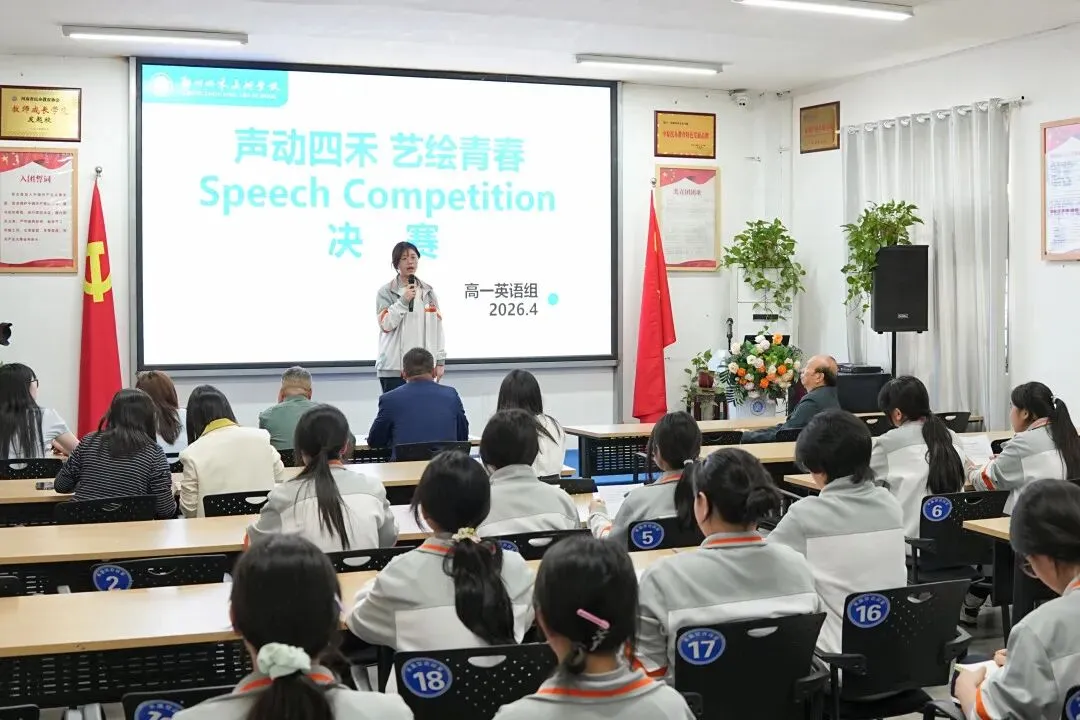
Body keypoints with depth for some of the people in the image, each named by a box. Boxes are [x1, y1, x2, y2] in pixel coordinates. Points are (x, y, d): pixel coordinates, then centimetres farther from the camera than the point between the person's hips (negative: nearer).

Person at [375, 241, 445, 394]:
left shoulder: (428, 292, 11)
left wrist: (440, 360, 5)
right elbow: (385, 325, -9)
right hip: (394, 367, -3)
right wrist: (403, 301, -16)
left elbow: (437, 327, 10)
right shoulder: (386, 292, 0)